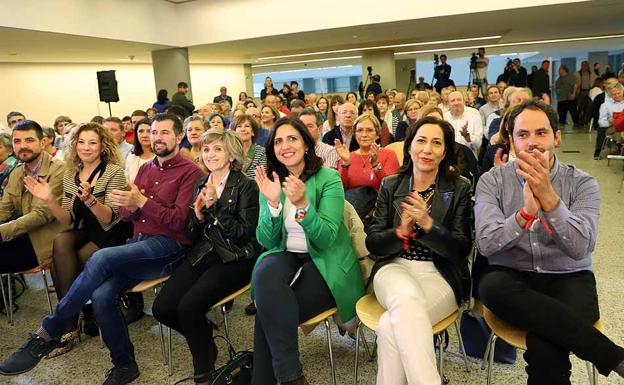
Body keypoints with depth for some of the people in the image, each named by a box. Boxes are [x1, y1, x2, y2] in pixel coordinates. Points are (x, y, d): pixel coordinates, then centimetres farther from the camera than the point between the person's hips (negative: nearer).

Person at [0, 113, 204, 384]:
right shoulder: (145, 169, 21)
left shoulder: (190, 172, -1)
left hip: (169, 246, -6)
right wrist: (130, 206, -6)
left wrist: (142, 202, -19)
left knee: (101, 258, -28)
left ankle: (47, 333, -11)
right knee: (101, 295, -20)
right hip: (137, 244, 6)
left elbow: (179, 221, -10)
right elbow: (125, 215, 18)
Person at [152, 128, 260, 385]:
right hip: (201, 256, 6)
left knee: (188, 306, -25)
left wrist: (216, 206, -19)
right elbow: (192, 236, 14)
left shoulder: (246, 186, -4)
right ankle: (204, 333, 18)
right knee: (162, 308, -12)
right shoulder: (201, 185, 14)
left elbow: (244, 233, -12)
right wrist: (198, 215, -7)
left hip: (234, 259, -6)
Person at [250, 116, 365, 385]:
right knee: (265, 276, -31)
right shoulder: (271, 182, 5)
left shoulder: (329, 178, -7)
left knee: (270, 312, -25)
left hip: (325, 262, -3)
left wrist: (302, 204, -32)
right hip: (286, 255, 4)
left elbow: (325, 239, -16)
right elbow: (266, 241, -2)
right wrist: (273, 203, -19)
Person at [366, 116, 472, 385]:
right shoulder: (390, 186, 9)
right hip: (395, 267, 2)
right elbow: (372, 244, 5)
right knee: (407, 298, -35)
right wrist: (400, 232, -16)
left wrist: (428, 224, -21)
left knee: (390, 326, -30)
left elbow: (462, 249, -4)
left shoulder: (460, 188, 3)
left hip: (440, 275, -1)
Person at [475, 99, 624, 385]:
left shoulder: (583, 184, -1)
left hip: (567, 278, -1)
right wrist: (525, 213, -31)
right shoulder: (492, 181, 0)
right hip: (512, 277, 2)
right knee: (492, 286, -35)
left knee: (543, 346, -33)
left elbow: (580, 248, -17)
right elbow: (486, 244, -14)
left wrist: (547, 195, -29)